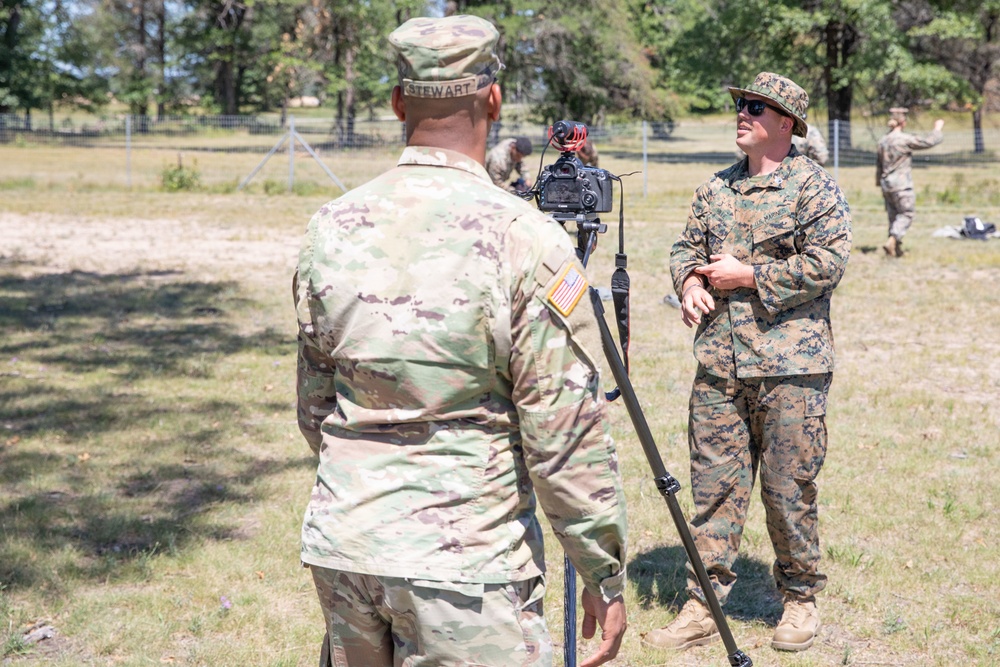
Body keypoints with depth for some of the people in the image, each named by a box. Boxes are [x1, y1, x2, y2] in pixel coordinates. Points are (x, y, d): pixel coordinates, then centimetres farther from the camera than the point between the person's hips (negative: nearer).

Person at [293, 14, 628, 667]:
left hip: (341, 546, 5)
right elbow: (565, 433, -13)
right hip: (465, 562, -5)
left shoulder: (332, 228, 2)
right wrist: (604, 573, -3)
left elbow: (313, 406, 12)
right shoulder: (524, 238, -14)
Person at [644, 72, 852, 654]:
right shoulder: (716, 189, 15)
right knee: (714, 485, 6)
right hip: (719, 364, 5)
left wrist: (750, 276, -12)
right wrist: (690, 281, 0)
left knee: (788, 490, 2)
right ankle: (704, 604, 14)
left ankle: (801, 600, 21)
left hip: (790, 366, -5)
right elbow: (688, 246, 22)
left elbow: (828, 262, -12)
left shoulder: (814, 186, -4)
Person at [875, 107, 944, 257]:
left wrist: (880, 184, 26)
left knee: (893, 216, 12)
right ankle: (891, 241, -18)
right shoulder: (905, 139, -14)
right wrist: (937, 128, 10)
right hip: (902, 185, -7)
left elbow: (878, 165, 15)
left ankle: (896, 248, 12)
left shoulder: (883, 141, 8)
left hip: (886, 184, 7)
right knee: (907, 214, -2)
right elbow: (929, 141, -8)